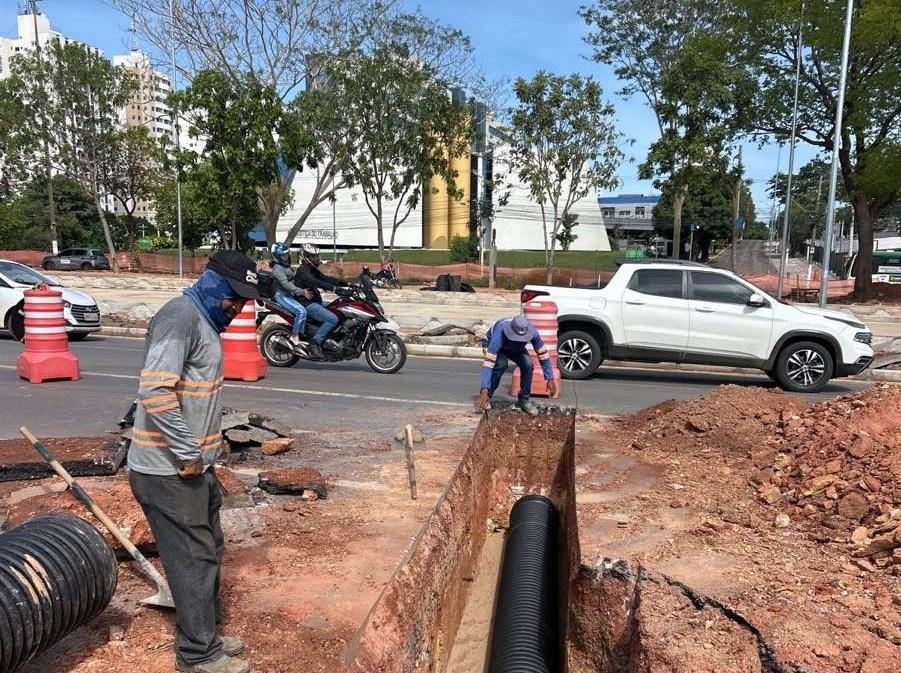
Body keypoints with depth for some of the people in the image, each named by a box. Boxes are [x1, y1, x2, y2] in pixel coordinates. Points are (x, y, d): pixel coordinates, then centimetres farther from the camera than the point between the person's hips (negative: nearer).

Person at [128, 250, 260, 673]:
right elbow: (154, 390, -29)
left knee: (208, 551, 20)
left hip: (193, 465, 10)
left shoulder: (204, 321, 12)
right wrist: (188, 454, -22)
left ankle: (206, 634, 36)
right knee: (193, 560, 3)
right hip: (168, 471, -10)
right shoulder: (179, 316, -19)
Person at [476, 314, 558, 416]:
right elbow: (488, 361, -47)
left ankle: (523, 400, -3)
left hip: (516, 349, 3)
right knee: (501, 364, -33)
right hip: (497, 346, -3)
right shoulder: (500, 333, -44)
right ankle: (486, 396, -12)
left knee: (528, 365, -24)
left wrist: (550, 379, -24)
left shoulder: (532, 332, -35)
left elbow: (543, 354, -21)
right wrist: (484, 390, -52)